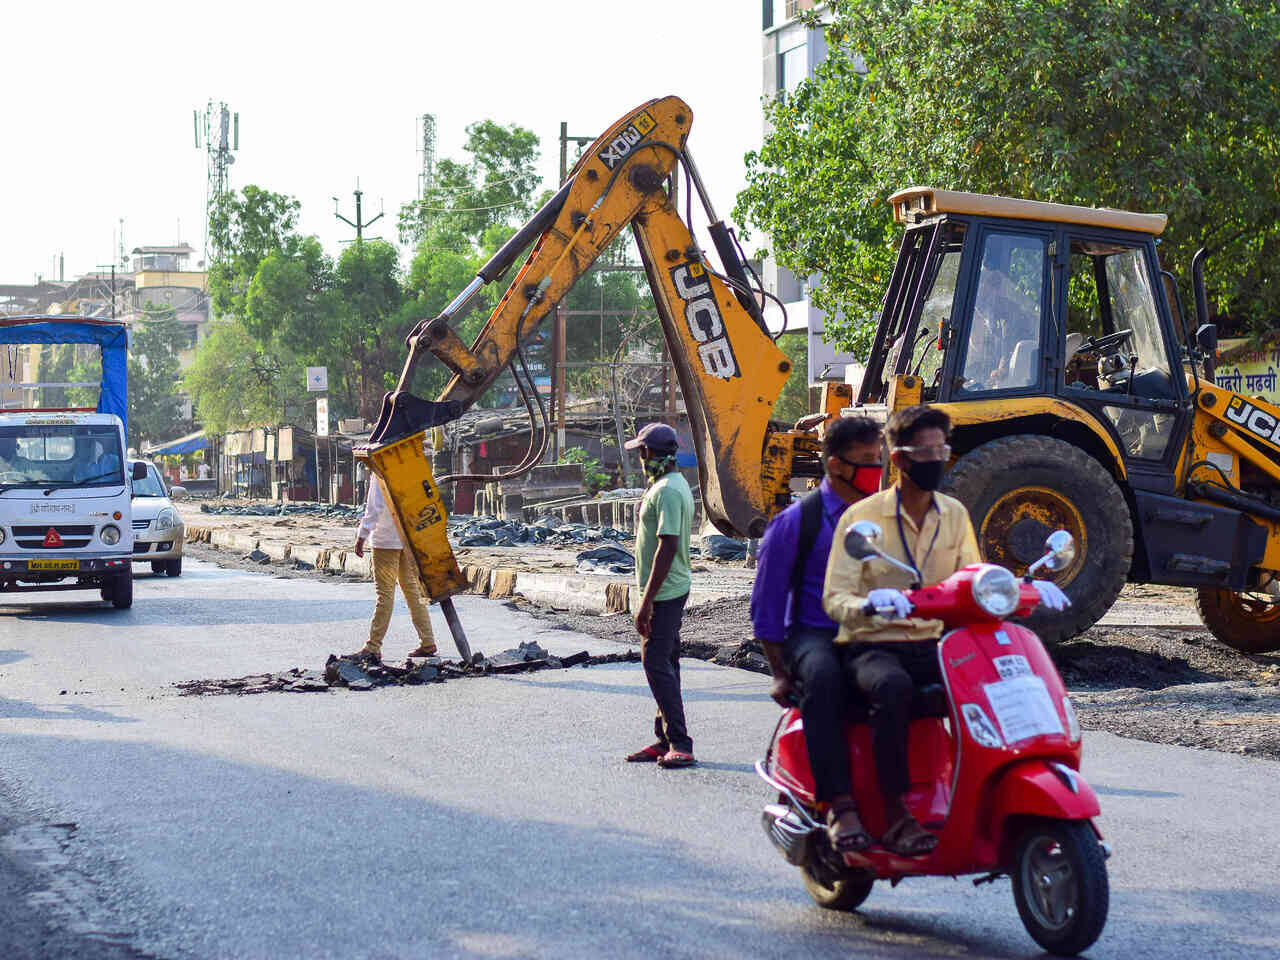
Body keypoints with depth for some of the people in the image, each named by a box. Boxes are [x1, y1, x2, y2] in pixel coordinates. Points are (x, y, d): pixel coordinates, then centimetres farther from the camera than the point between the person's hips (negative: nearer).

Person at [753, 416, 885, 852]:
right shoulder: (797, 520, 1)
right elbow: (767, 599, 2)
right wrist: (780, 672, -3)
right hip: (814, 633, -4)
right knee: (823, 678, -39)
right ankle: (839, 806, -41)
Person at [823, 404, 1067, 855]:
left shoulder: (954, 514, 11)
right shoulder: (861, 517, -5)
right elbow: (834, 599, -12)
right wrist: (870, 603, -35)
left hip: (934, 645, 5)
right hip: (874, 648, -4)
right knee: (893, 688, -38)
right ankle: (896, 814, -34)